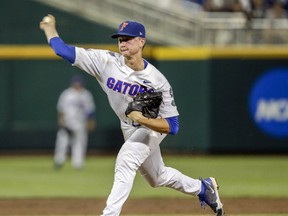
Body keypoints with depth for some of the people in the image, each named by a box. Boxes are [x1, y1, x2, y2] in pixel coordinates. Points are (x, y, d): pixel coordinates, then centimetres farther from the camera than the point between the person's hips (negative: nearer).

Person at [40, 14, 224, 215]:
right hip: (129, 129, 6)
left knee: (125, 162, -31)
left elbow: (172, 125, -32)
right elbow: (63, 50, -21)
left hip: (151, 126, -6)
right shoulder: (107, 61, -23)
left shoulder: (157, 81, -32)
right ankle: (202, 188, 46)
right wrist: (50, 28, -24)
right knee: (158, 177, 21)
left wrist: (142, 119, -45)